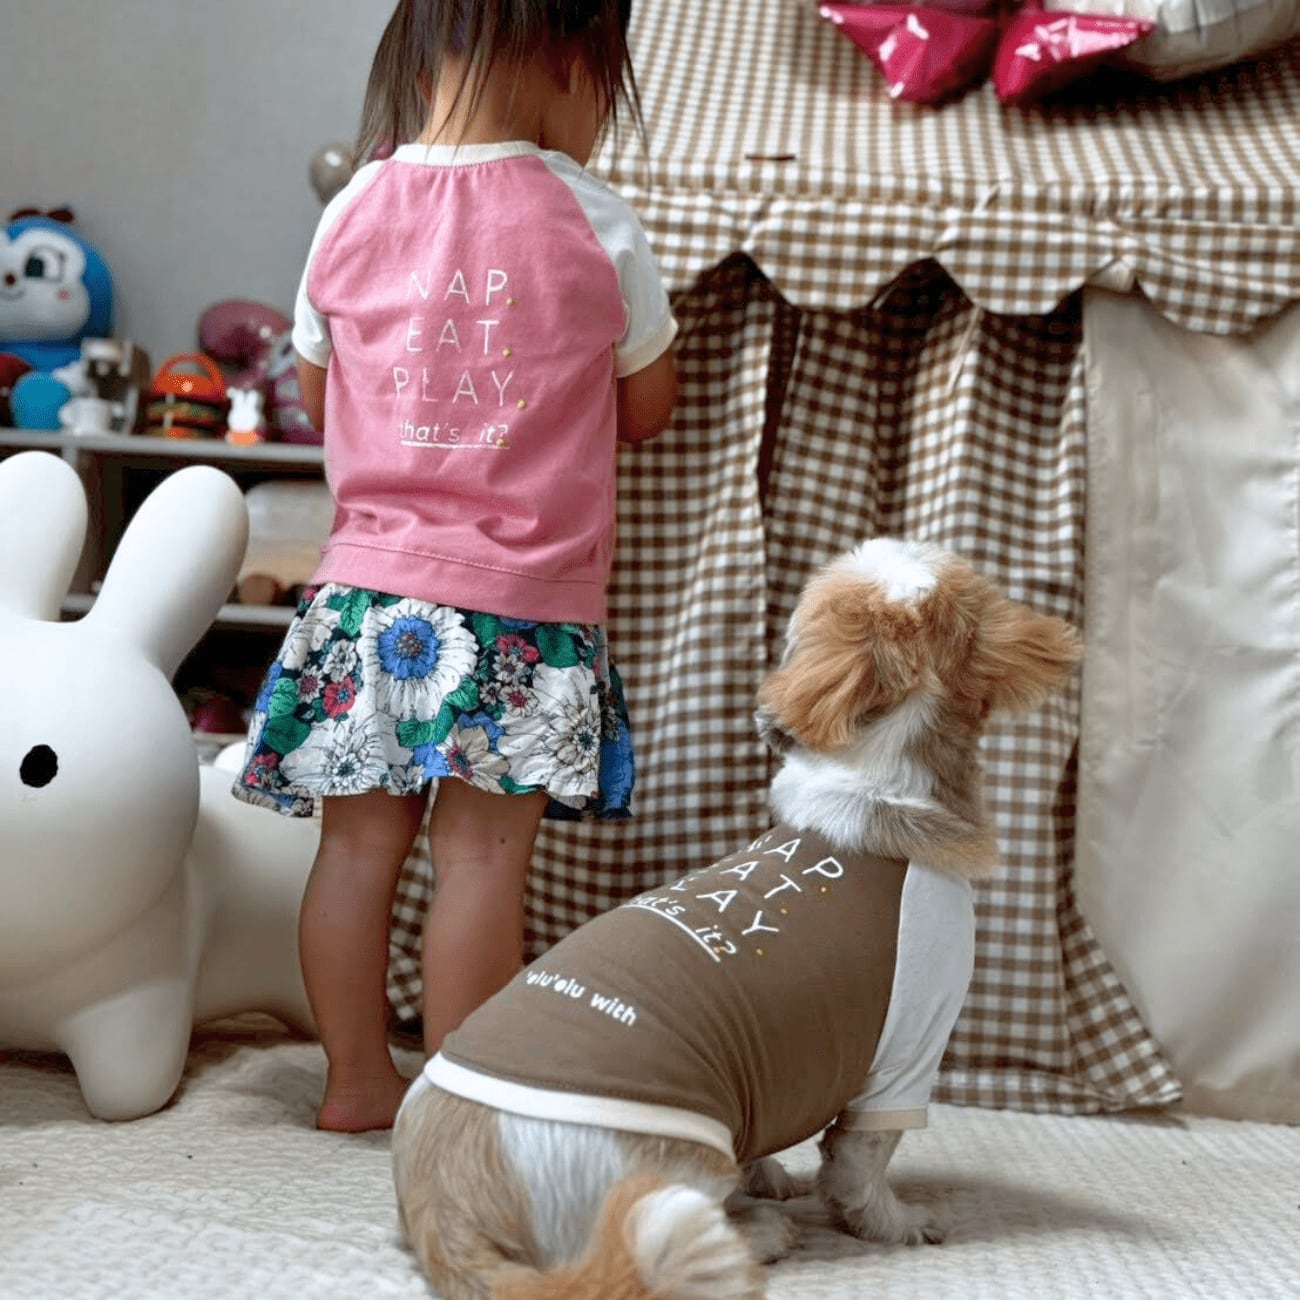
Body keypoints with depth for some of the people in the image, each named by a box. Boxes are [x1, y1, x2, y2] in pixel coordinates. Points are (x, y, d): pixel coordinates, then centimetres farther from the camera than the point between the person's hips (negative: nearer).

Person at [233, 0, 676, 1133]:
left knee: (360, 837, 11)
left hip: (369, 579, 4)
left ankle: (358, 1080, 25)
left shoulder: (356, 212, 2)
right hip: (524, 598, -3)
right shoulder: (593, 223, -6)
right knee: (483, 851, 3)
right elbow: (647, 408, 6)